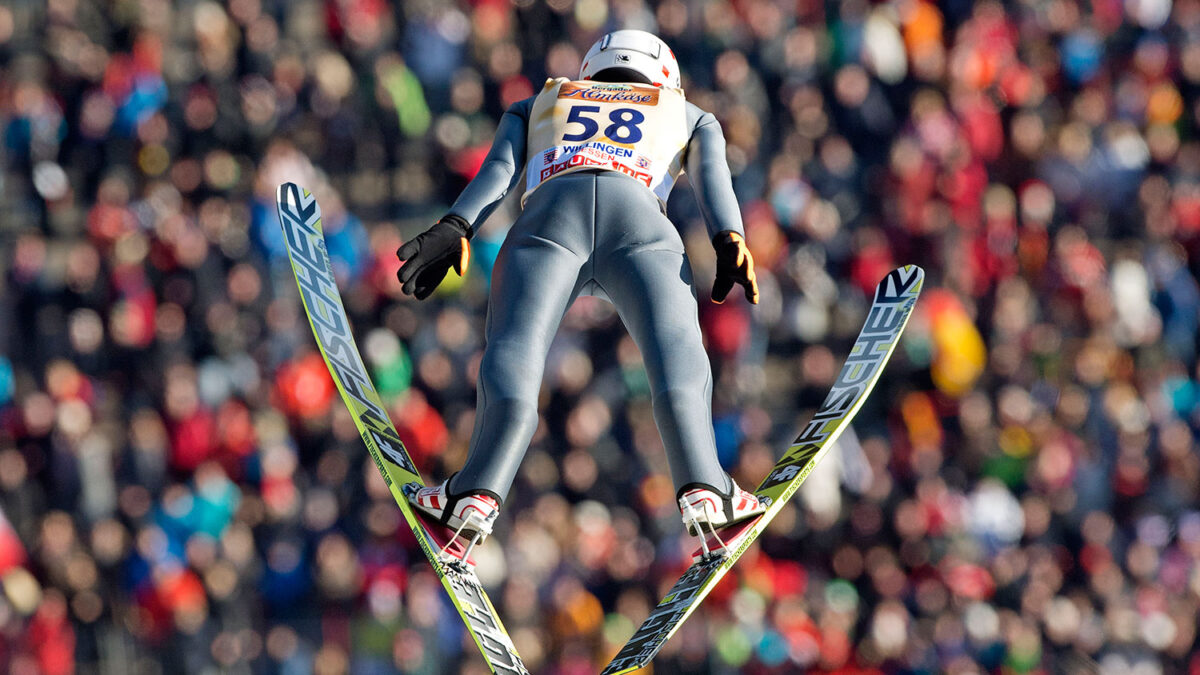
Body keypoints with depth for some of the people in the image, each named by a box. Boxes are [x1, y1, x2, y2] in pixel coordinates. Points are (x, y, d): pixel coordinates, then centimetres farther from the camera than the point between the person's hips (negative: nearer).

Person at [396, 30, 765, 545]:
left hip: (550, 213, 0)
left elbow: (499, 168, 21)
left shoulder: (535, 106, 41)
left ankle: (480, 493, -31)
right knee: (675, 354, -10)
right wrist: (729, 242, 2)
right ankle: (702, 489, -33)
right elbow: (712, 174, 19)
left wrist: (456, 228, 6)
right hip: (640, 220, 0)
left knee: (514, 353, -12)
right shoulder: (690, 115, 40)